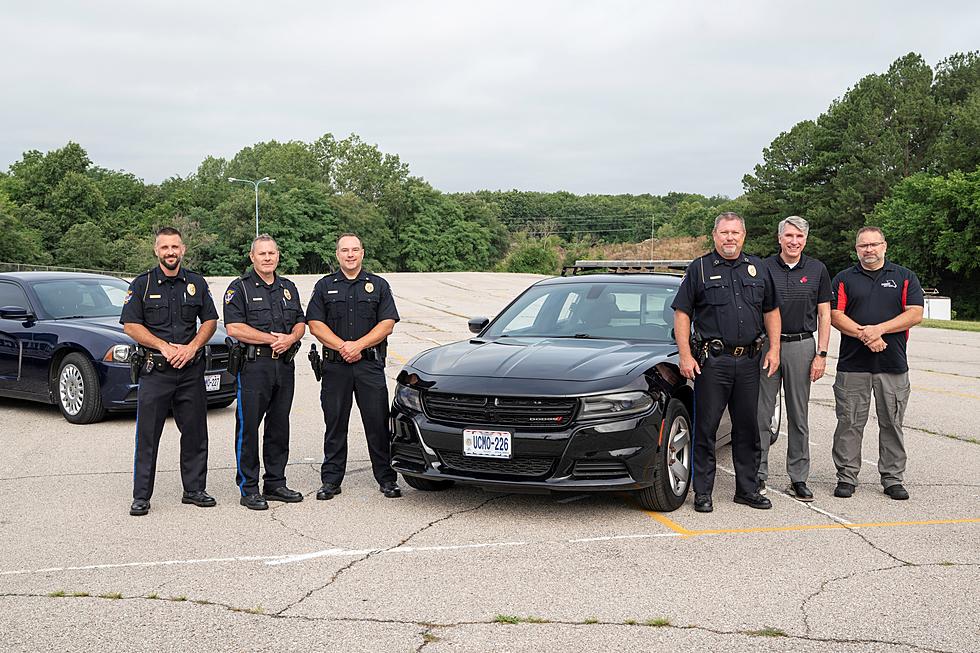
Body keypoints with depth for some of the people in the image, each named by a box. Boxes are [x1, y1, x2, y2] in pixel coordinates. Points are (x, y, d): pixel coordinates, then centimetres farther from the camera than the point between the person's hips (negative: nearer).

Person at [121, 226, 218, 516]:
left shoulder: (197, 283, 10)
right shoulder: (142, 284, 2)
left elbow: (210, 321, 11)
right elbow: (131, 326, -2)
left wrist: (191, 347, -6)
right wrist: (165, 347, -11)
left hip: (191, 370, 3)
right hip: (155, 370, -2)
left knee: (195, 432, 7)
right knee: (147, 435, -1)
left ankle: (194, 489, 18)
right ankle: (141, 496, 5)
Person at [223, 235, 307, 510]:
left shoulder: (288, 288, 16)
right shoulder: (240, 288, -3)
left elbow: (300, 322, 17)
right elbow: (234, 328, -13)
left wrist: (290, 338, -6)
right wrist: (272, 339, -14)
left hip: (284, 366, 6)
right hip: (253, 366, -6)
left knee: (279, 426, 11)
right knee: (248, 427, -3)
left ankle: (275, 483, 20)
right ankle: (248, 488, 4)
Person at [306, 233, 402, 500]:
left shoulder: (378, 285, 9)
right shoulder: (325, 286, 10)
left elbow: (387, 324, 0)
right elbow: (315, 324, 2)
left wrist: (358, 345, -11)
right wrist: (342, 346, -11)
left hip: (370, 365, -1)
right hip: (335, 366, 1)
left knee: (378, 424, -1)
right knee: (335, 425, 5)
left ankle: (387, 479, 8)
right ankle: (331, 480, 13)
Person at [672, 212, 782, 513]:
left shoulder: (757, 268, 13)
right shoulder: (700, 269, 2)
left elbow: (771, 311, 17)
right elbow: (682, 313, -1)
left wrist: (774, 349, 7)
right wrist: (685, 356, -9)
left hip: (748, 361, 4)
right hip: (711, 361, -4)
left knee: (748, 428, 10)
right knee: (705, 429, -1)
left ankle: (748, 488, 20)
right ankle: (702, 493, 7)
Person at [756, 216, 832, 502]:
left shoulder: (817, 270, 6)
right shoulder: (764, 268, 2)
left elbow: (824, 314, 6)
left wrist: (821, 354, -2)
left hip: (801, 346, 1)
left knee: (799, 416, 6)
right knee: (762, 413, 0)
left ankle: (798, 478, 13)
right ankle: (758, 475, 8)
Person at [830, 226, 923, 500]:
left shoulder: (905, 277, 9)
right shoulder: (844, 279, 8)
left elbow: (915, 314, -2)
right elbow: (835, 315, -2)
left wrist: (879, 329, -15)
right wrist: (864, 335, -17)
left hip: (894, 365, 1)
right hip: (852, 364, 0)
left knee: (892, 423, 7)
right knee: (849, 423, 1)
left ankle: (893, 478, 16)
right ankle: (846, 477, 10)